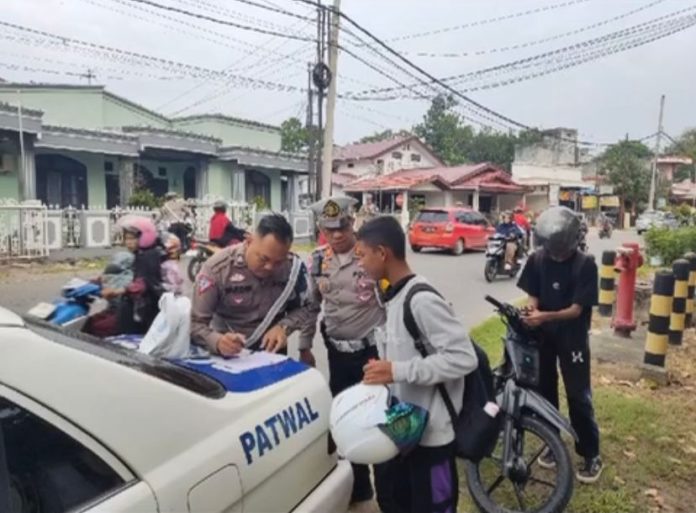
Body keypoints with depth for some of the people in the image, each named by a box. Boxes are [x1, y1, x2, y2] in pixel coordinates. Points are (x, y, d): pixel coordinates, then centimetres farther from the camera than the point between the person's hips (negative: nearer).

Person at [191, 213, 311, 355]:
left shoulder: (293, 267, -10)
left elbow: (303, 308, 4)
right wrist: (218, 341, -34)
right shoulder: (217, 268, -15)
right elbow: (195, 323, -14)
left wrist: (283, 327, -16)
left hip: (272, 352, 0)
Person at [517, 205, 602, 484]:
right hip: (543, 334, 4)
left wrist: (546, 316, -34)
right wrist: (532, 311, -21)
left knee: (578, 396, 1)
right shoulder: (537, 259, -6)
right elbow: (533, 294, 1)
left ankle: (591, 454, 17)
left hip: (572, 336, -3)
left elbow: (576, 309, -19)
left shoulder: (585, 265, -16)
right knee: (544, 390, 13)